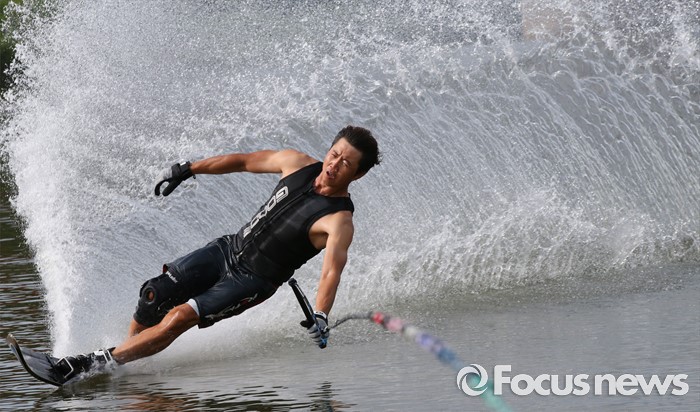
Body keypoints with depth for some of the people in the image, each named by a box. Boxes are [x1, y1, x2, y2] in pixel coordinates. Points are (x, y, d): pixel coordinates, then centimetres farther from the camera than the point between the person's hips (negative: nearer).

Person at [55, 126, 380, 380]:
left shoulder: (338, 222, -22)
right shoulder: (299, 165, -5)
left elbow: (332, 272, -36)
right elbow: (245, 161, 10)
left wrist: (320, 317, -53)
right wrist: (188, 170, 16)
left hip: (253, 281, -5)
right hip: (228, 249, 5)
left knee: (182, 316, -21)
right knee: (154, 295, -9)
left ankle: (101, 362, -14)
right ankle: (132, 348, 17)